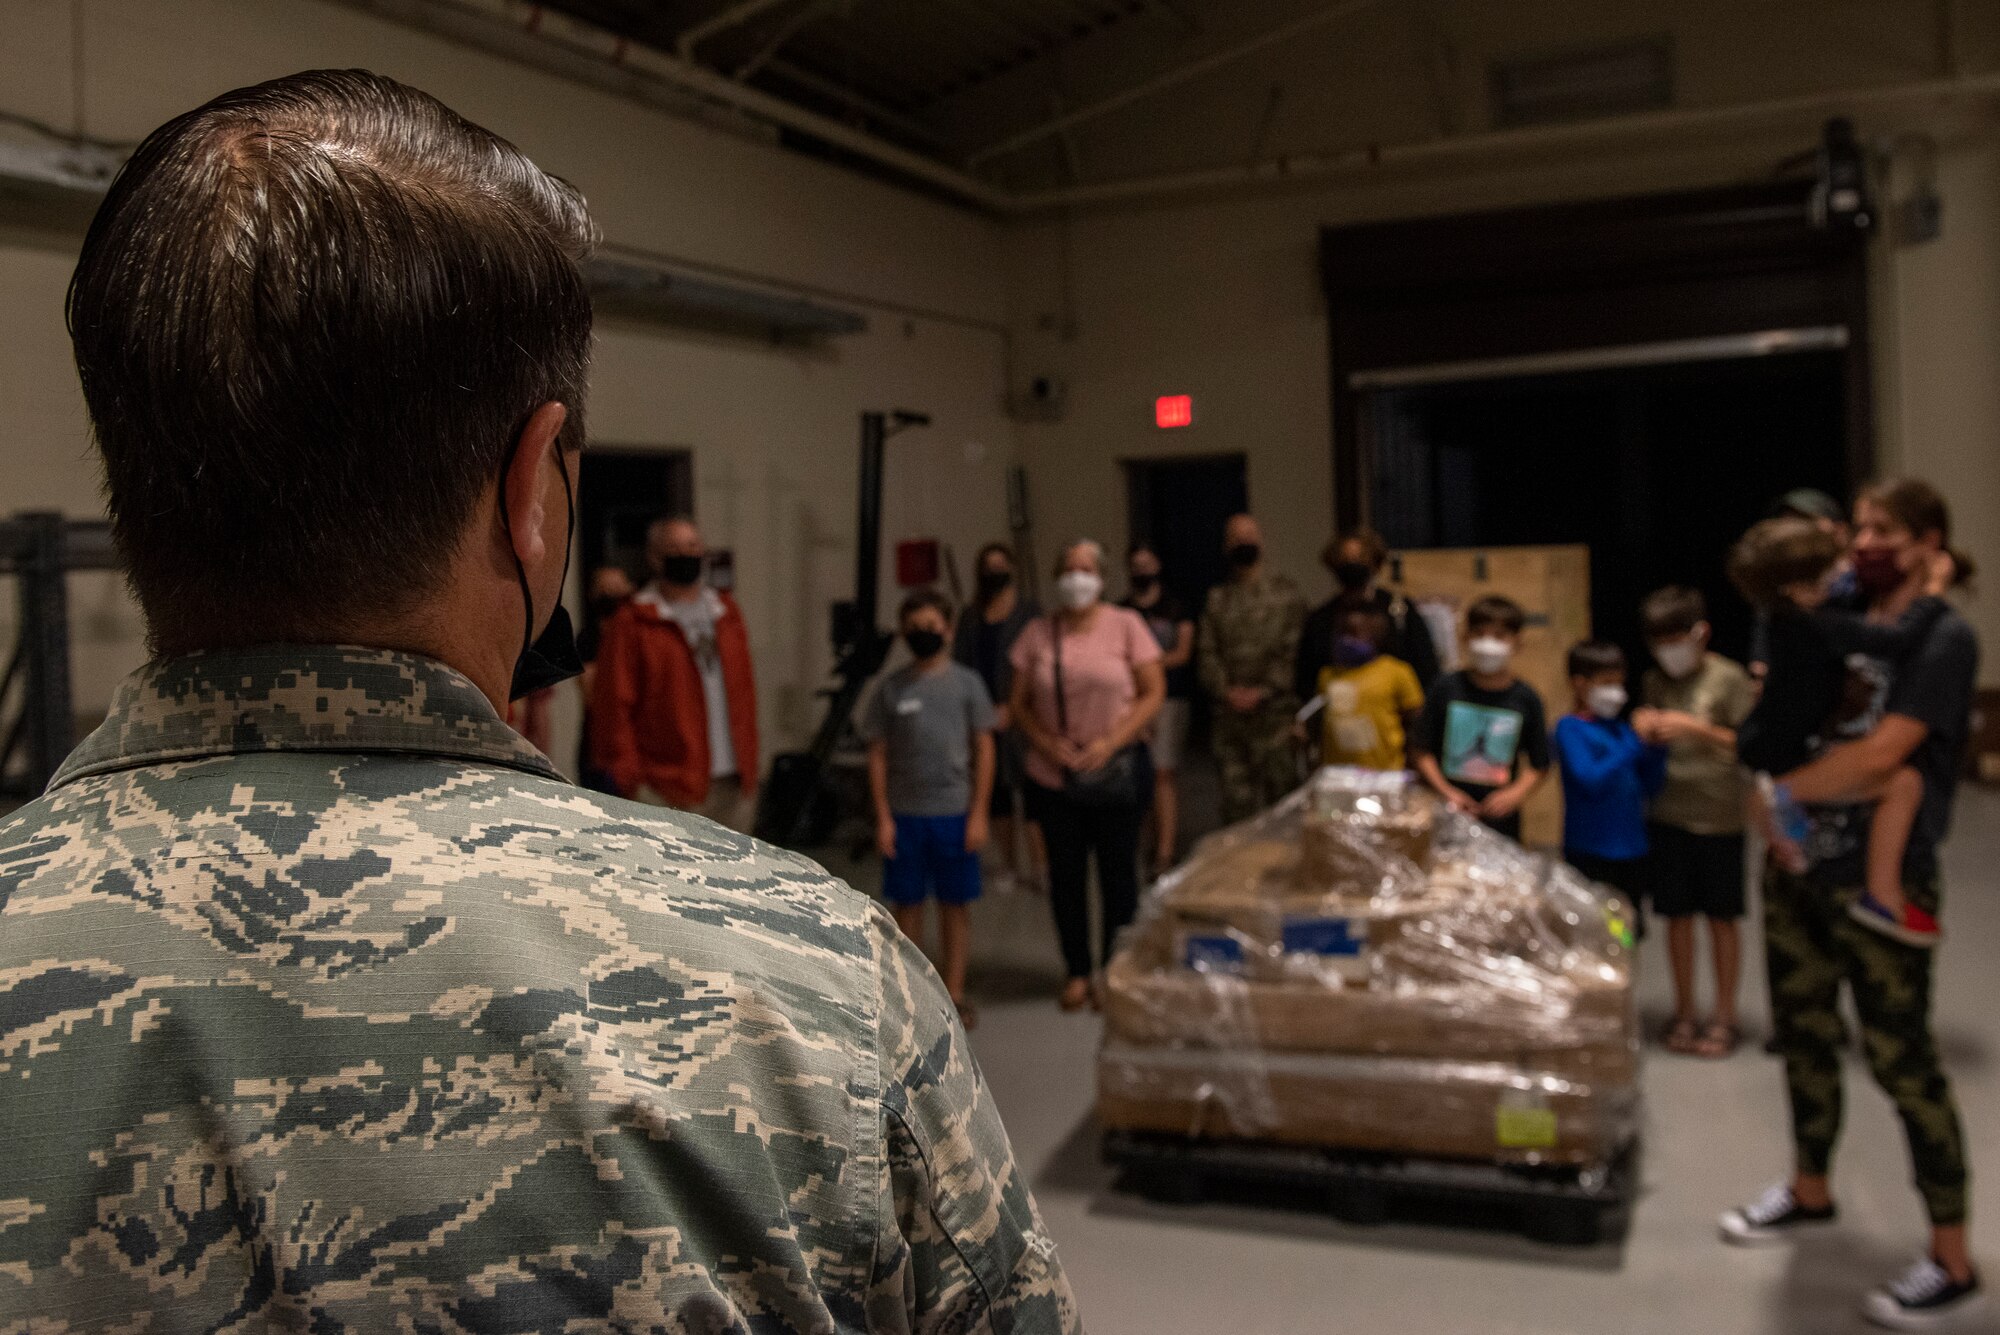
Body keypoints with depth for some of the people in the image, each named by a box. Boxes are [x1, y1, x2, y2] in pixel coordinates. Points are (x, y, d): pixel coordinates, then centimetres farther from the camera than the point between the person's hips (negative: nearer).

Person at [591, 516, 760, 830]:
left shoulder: (727, 614, 16)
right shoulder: (631, 625, -2)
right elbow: (613, 708, -5)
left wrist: (750, 766, 12)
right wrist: (629, 781, -10)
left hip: (733, 787, 6)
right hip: (666, 793, -6)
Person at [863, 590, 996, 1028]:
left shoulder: (966, 683, 2)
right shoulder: (891, 688, 2)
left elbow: (984, 749, 2)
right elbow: (878, 754, 4)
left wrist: (978, 813, -4)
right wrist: (883, 817, -2)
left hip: (955, 813, 0)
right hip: (904, 814, 0)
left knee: (956, 905, 7)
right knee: (907, 903, 8)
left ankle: (954, 993, 18)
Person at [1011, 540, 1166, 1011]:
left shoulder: (1125, 626, -1)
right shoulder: (1037, 633, 4)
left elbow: (1153, 694, -4)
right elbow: (1020, 703, 7)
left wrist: (1110, 743, -13)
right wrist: (1046, 743, -10)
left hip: (1116, 773, -2)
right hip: (1053, 777, 2)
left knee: (1118, 874, 5)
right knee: (1066, 875, 10)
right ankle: (1077, 972, 24)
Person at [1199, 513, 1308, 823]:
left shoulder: (1285, 592, 5)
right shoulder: (1217, 598, 15)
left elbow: (1292, 650, -3)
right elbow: (1208, 651, 7)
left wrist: (1263, 691, -13)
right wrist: (1225, 690, -10)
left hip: (1274, 710, -3)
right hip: (1229, 714, 3)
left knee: (1281, 785, -4)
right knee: (1235, 797, 5)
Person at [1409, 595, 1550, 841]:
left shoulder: (1525, 699, 1)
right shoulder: (1447, 689, 0)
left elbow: (1539, 765, 6)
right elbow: (1421, 749, 0)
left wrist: (1516, 793, -11)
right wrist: (1445, 791, -10)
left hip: (1500, 819, 0)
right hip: (1446, 814, 0)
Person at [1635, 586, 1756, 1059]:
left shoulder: (1729, 679, -8)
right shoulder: (1653, 681, 6)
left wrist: (1696, 728, -21)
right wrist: (1644, 728, -7)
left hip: (1719, 816, -4)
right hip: (1667, 815, 4)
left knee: (1721, 917, 7)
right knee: (1677, 915, 9)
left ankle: (1724, 1015, 19)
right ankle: (1685, 1012, 22)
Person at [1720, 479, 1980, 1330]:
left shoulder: (1943, 639, -13)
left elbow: (1876, 755, -23)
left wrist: (1778, 790, -15)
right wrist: (1774, 700, -2)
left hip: (1881, 882, -7)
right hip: (1801, 866, 7)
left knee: (1900, 1058, 0)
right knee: (1803, 1030, 17)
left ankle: (1953, 1264, 13)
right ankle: (1809, 1192, 36)